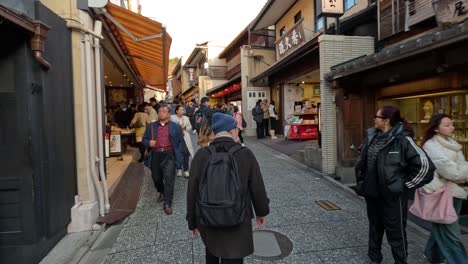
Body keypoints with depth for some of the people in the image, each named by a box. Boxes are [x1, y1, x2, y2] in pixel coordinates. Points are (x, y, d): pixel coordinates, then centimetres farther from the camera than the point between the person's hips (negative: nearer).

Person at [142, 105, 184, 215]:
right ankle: (162, 193, 45)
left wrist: (178, 155, -4)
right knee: (156, 178, 16)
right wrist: (149, 143, -10)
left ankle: (167, 204, 1)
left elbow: (180, 142, 5)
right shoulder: (151, 126, 11)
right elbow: (144, 139, 13)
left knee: (169, 180, -8)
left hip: (169, 155, -3)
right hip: (155, 155, 3)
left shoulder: (176, 127, 5)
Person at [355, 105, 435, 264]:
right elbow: (362, 162, 15)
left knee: (395, 231, 7)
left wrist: (406, 184, -11)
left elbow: (424, 164, -17)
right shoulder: (372, 137, 3)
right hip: (372, 192, 7)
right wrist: (361, 182, 12)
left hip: (392, 195, -6)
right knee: (375, 226, 22)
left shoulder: (402, 139, -16)